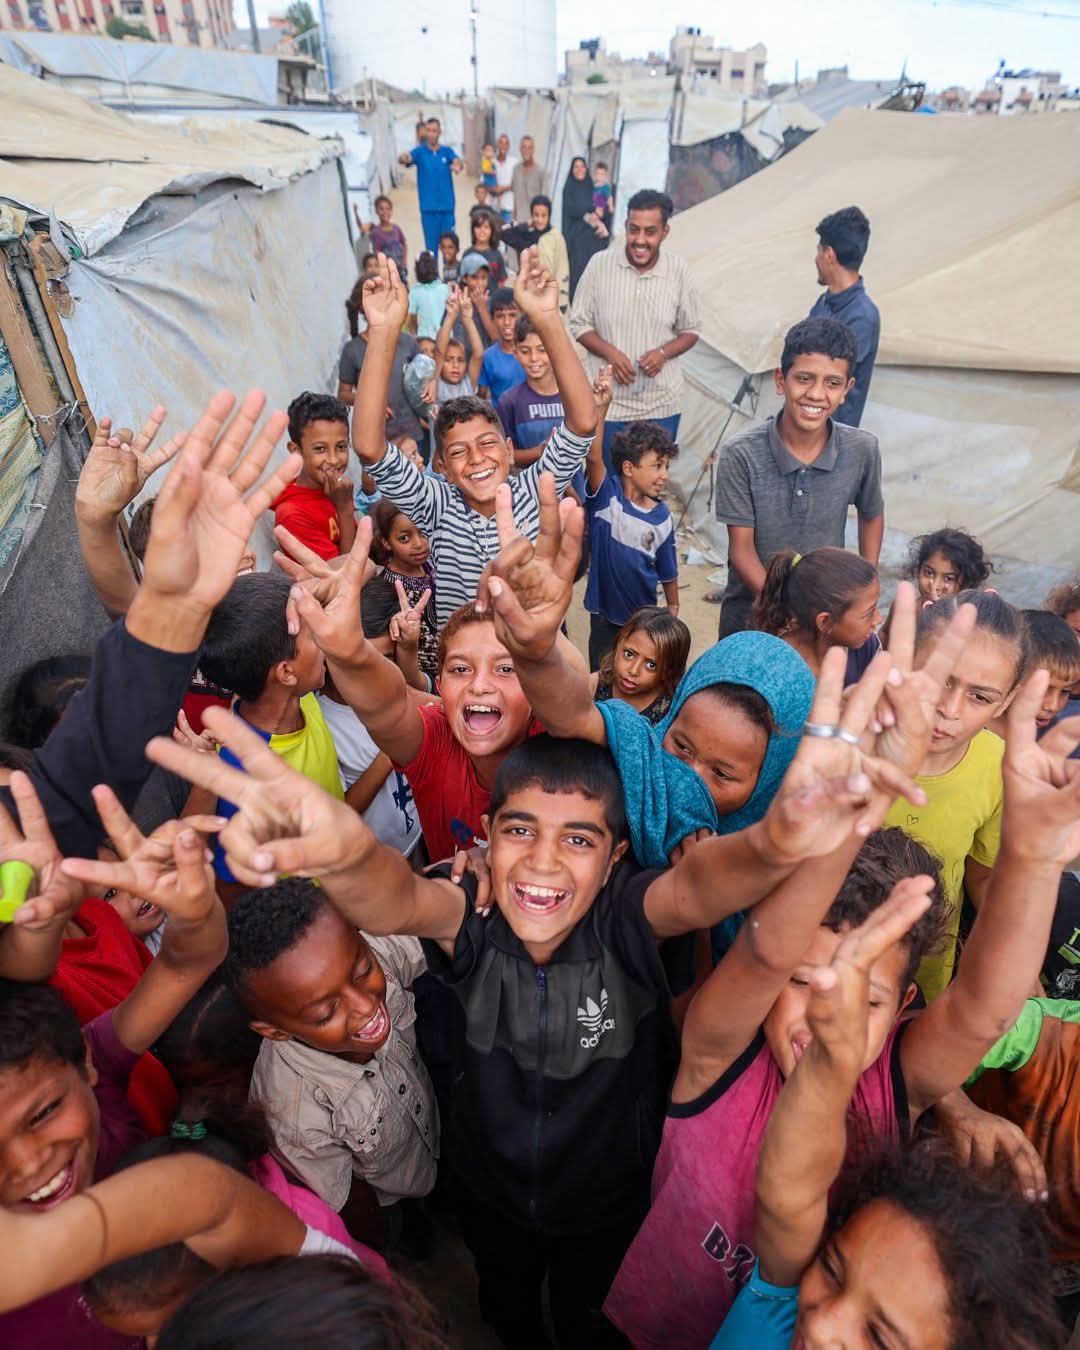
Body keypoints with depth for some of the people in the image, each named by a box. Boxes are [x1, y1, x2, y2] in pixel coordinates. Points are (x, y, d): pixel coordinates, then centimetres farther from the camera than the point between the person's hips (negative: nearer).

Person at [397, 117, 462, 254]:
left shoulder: (447, 151, 5)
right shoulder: (420, 151, 1)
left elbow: (458, 161, -15)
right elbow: (405, 158, -16)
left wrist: (458, 165, -40)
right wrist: (403, 157, -41)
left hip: (447, 207, 1)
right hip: (428, 208, -1)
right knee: (431, 247, 0)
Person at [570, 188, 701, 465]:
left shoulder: (678, 271, 0)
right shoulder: (600, 265, -4)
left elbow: (691, 330, 9)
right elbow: (579, 323, 2)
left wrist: (663, 353, -12)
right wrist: (609, 352, -16)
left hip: (661, 404, 1)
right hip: (609, 402, -1)